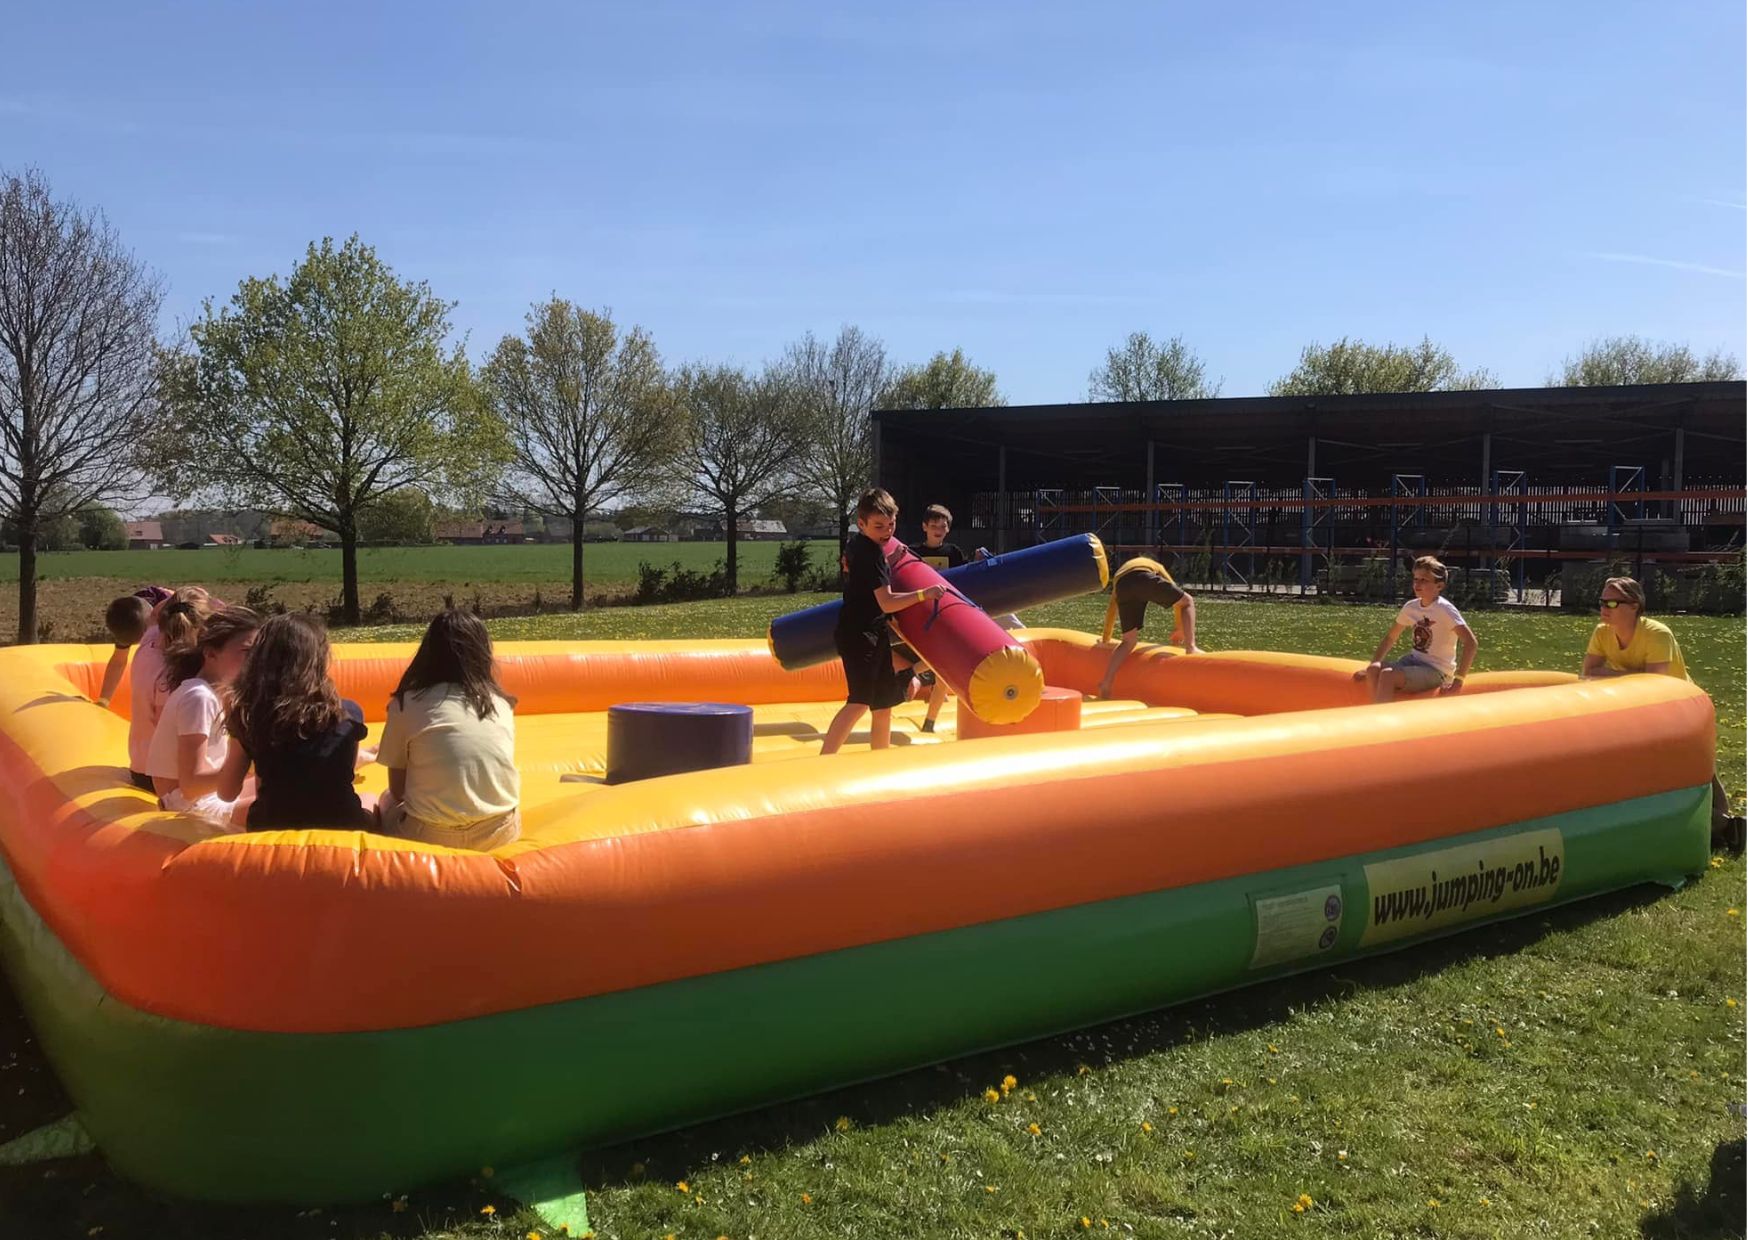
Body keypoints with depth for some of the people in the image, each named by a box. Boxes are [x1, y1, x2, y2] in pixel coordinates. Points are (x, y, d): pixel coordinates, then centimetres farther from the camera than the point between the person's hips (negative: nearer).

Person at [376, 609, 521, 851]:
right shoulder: (500, 703, 4)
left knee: (386, 801, 27)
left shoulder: (406, 704, -4)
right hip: (499, 834, 2)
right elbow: (498, 777, 11)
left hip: (431, 837, -2)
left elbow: (397, 789, 2)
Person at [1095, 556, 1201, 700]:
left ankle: (1106, 684, 7)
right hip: (1144, 578, -3)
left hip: (1122, 586, 3)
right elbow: (1177, 596, 37)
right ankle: (1191, 647, -1)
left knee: (1129, 641, 15)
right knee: (1187, 602, 17)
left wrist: (1106, 638, 63)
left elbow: (1111, 609, 52)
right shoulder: (1156, 566, 42)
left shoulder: (1121, 571, 46)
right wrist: (1179, 628, 44)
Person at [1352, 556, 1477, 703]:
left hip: (1436, 670, -7)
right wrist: (1372, 666, 8)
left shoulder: (1445, 609, -14)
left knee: (1387, 675, -27)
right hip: (1413, 661, 7)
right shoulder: (1410, 607, 6)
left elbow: (1471, 643, -21)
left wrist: (1458, 680, -24)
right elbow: (1390, 637, 17)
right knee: (1374, 671, -18)